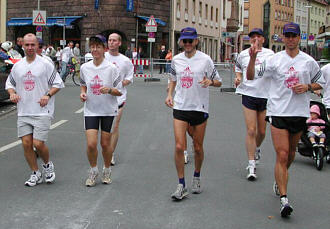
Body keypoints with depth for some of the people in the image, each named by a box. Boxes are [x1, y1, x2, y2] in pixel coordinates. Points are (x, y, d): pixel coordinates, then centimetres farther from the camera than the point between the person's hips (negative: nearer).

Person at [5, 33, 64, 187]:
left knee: (38, 144, -10)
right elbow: (9, 83, 21)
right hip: (23, 112, 4)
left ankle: (48, 165, 20)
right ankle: (35, 174, 18)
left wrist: (48, 95, -14)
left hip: (42, 112, -4)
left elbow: (58, 83, 1)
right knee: (26, 144, 2)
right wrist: (12, 93, 0)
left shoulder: (45, 64, -3)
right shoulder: (17, 66, 10)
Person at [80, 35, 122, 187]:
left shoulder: (111, 68, -9)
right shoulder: (84, 67, 1)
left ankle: (107, 171, 30)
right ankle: (93, 171, 16)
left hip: (108, 110, -2)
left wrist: (109, 90, -24)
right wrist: (82, 93, -1)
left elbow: (119, 91, -5)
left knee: (105, 143, 6)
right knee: (91, 144, -8)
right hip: (91, 110, 2)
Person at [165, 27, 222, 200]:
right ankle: (181, 185, 2)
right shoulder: (176, 60, 5)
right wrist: (169, 94, 6)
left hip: (200, 108, -2)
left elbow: (218, 82, 2)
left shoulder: (205, 59, -4)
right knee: (179, 147, -8)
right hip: (180, 107, 2)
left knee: (198, 147, 9)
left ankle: (197, 177, 34)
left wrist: (210, 82, -20)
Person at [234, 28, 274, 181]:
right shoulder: (243, 55, 7)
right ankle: (251, 165, -1)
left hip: (265, 96, 1)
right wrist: (238, 77, 5)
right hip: (248, 95, -1)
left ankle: (257, 148, 44)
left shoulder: (270, 54, 3)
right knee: (251, 131, -7)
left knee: (262, 131, 9)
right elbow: (238, 68, 25)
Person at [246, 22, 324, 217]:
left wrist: (307, 87, -6)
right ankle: (284, 199, -11)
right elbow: (251, 76, -2)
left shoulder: (309, 61, 4)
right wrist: (252, 58, -19)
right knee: (282, 155, -10)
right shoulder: (275, 60, 0)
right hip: (278, 112, -3)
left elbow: (320, 83, 15)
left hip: (300, 113, 3)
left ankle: (279, 181, 43)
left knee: (291, 153, 16)